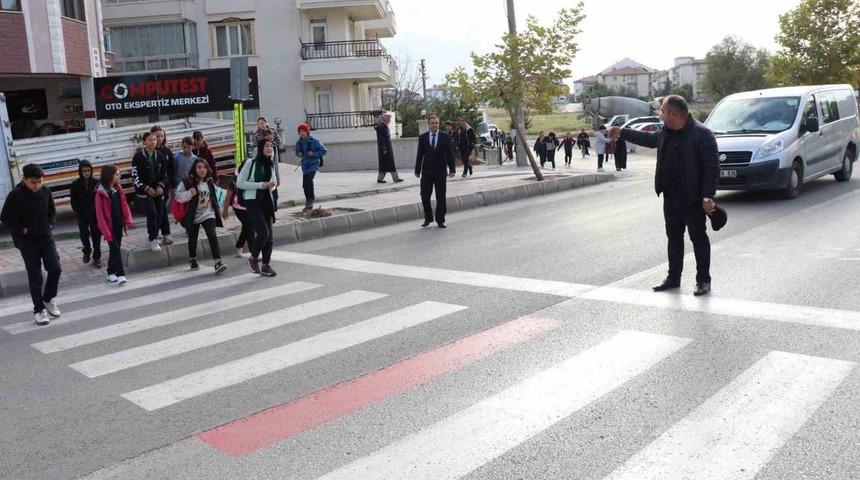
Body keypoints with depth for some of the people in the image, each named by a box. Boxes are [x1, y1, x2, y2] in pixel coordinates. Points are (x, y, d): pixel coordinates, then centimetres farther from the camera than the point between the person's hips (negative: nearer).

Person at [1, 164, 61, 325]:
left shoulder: (46, 191, -3)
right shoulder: (15, 195, -14)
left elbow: (52, 211, 13)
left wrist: (50, 226, 0)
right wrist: (21, 230, -11)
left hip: (46, 238, 3)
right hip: (27, 241, -3)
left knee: (55, 268, -3)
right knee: (35, 276, 1)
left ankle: (48, 298, 21)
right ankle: (39, 309, 13)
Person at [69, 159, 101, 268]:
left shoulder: (96, 183, -7)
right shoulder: (75, 185, -4)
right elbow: (73, 201, 2)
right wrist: (78, 213, -3)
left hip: (95, 214, -1)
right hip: (82, 215, 1)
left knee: (96, 235, 4)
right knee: (84, 235, 10)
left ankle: (96, 257, 15)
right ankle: (87, 251, 37)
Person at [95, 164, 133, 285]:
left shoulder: (118, 189, 6)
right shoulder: (101, 193, -14)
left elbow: (124, 205, 8)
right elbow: (99, 214, -15)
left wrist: (128, 220, -7)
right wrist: (106, 232, -18)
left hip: (119, 225, 7)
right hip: (109, 226, -7)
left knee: (115, 249, 14)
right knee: (115, 249, -11)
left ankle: (111, 272, 26)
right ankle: (120, 274, -9)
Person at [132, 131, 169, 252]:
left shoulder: (159, 155, 3)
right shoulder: (138, 157, -10)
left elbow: (164, 173, 11)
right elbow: (135, 176, -9)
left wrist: (161, 186, -4)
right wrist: (147, 188, -15)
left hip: (158, 190, 5)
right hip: (143, 191, -5)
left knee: (160, 214, 4)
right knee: (152, 214, -13)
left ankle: (154, 236, 23)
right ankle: (153, 240, -1)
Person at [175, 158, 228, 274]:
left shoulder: (210, 181, 5)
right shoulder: (187, 182, -11)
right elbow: (178, 196, -11)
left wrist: (216, 211, 18)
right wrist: (189, 193, -27)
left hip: (208, 214, 2)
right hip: (193, 216, -2)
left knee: (212, 236, -15)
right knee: (192, 239, 12)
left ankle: (218, 262, -18)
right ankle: (193, 260, 35)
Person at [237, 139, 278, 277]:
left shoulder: (271, 165, 9)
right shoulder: (251, 163, -9)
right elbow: (239, 183, -10)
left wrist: (272, 185, -2)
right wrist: (260, 185, -18)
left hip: (267, 201, 6)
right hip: (252, 202, -6)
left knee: (269, 236, 5)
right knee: (263, 233, -15)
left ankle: (266, 265, 15)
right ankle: (253, 259, 8)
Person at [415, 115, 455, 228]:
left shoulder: (444, 137, 1)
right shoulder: (422, 137, 4)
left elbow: (449, 154, 2)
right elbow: (420, 155, 5)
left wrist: (452, 169, -5)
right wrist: (417, 170, 0)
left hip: (440, 171, -1)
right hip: (427, 171, 1)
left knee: (441, 197, 3)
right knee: (425, 196, 1)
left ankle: (440, 220, 12)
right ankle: (428, 218, 19)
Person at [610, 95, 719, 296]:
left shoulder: (702, 134, -15)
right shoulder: (666, 133, 9)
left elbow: (712, 166, -17)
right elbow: (648, 138, 31)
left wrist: (708, 196, -22)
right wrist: (622, 133, 36)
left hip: (693, 199, -7)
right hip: (671, 198, 8)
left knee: (699, 238, 3)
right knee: (673, 238, 14)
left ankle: (703, 281, 12)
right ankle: (673, 278, 24)